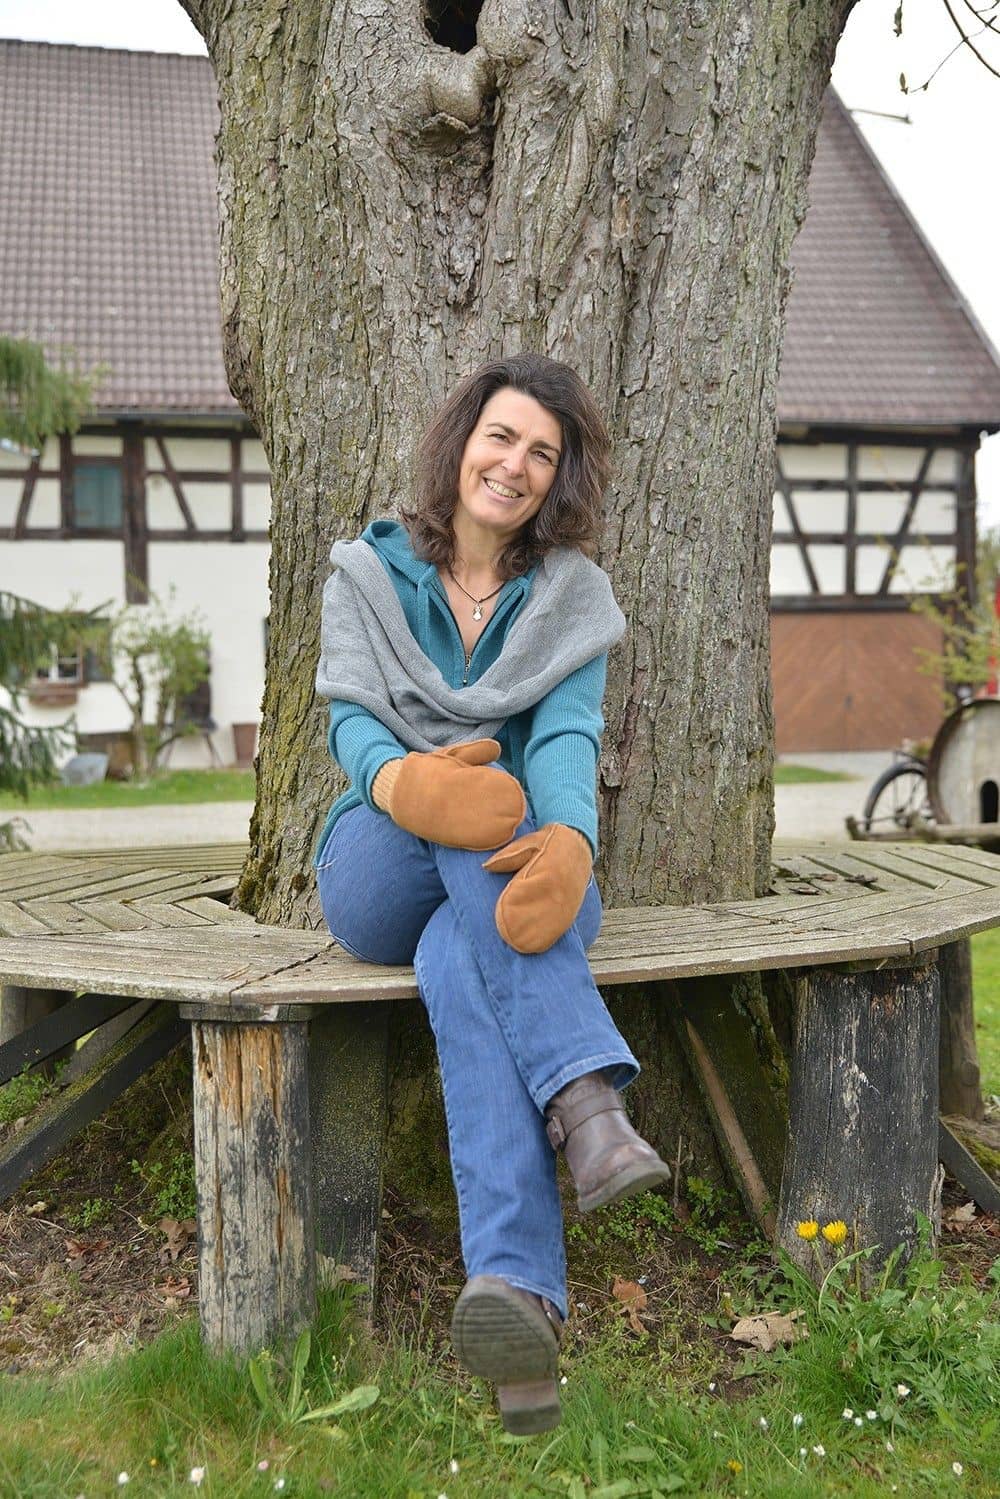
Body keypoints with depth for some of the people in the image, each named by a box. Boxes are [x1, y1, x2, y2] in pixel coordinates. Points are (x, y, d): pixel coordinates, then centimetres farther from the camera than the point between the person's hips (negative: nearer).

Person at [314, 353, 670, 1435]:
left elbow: (568, 734, -12)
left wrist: (570, 842, -38)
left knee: (460, 966, -37)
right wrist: (405, 782, -35)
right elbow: (350, 723, -7)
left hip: (504, 868, 0)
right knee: (469, 805, -36)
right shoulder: (367, 574, 8)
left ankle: (513, 1284, -50)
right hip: (378, 875, 0)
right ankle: (588, 1101, -49)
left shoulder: (571, 596, 7)